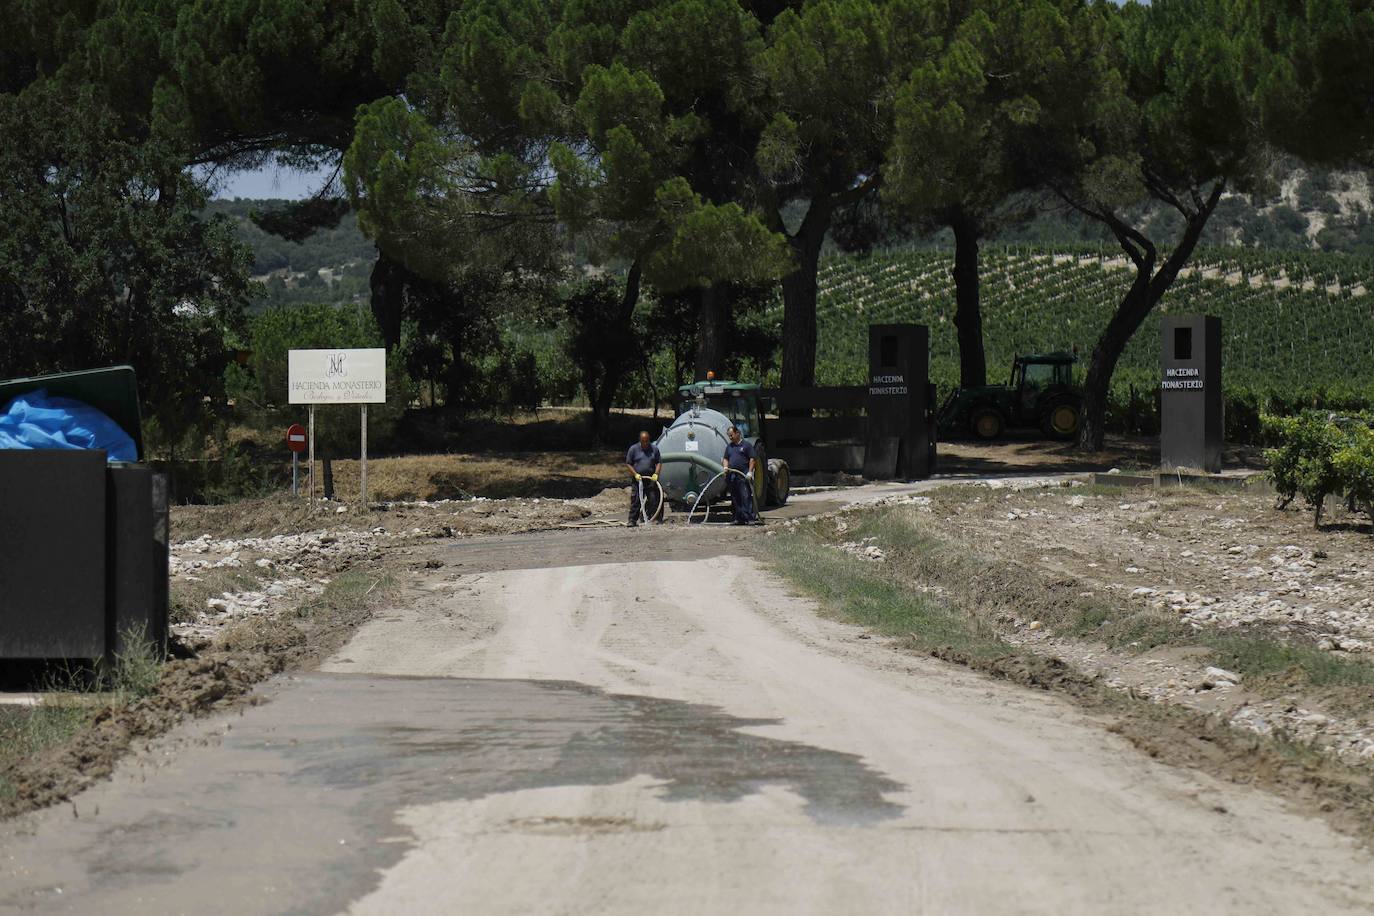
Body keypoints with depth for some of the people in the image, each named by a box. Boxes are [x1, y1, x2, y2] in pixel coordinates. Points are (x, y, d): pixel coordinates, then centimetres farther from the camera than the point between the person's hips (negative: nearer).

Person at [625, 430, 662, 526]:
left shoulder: (654, 449, 7)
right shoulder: (633, 449, 1)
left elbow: (659, 462, 11)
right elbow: (628, 463, 3)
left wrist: (656, 473, -6)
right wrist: (635, 474, -9)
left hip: (651, 479, 2)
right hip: (638, 479, -2)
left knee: (654, 500, 1)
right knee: (635, 500, -3)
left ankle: (656, 519, 6)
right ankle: (632, 521, 1)